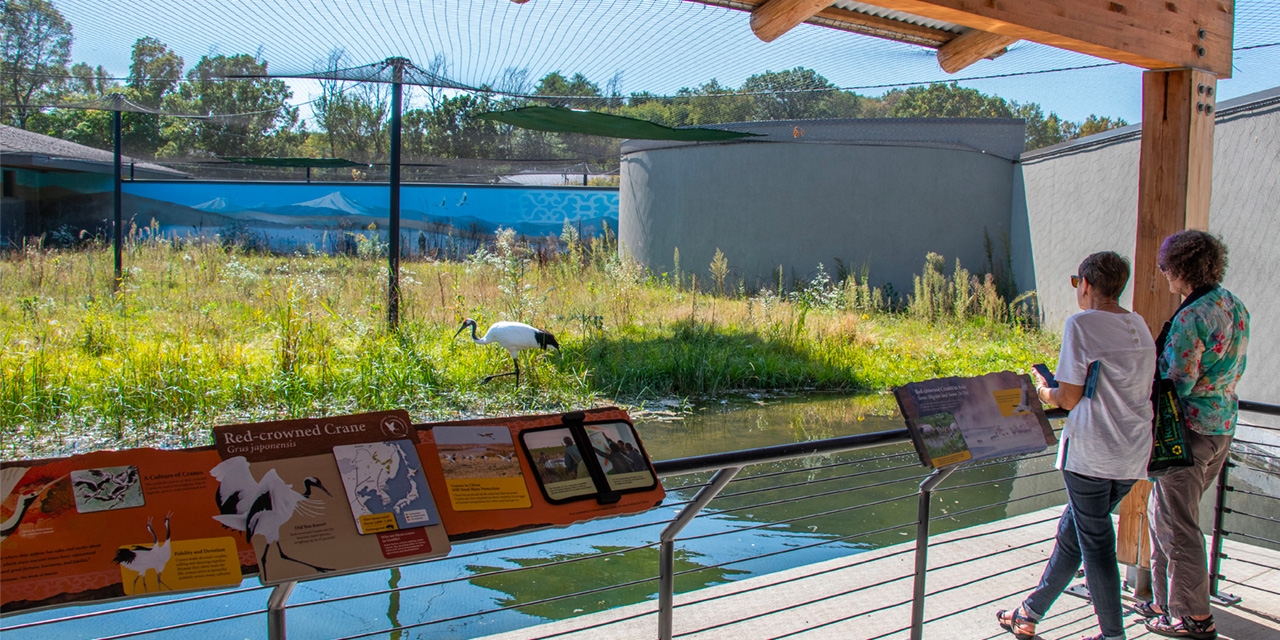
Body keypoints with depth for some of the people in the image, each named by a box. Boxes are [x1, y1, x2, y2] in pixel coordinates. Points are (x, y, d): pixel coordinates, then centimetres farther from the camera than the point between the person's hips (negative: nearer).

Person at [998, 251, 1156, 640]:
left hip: (1092, 454, -8)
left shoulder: (1081, 324, -12)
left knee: (1095, 543, 5)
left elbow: (1069, 399, -12)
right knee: (1072, 530, 17)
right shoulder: (1140, 326, 10)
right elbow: (1130, 388, 15)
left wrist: (1043, 391, 9)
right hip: (1134, 454, 8)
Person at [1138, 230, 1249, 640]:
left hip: (1190, 429, -9)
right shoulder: (1235, 306, 7)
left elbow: (1178, 383, -20)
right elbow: (1235, 370, 15)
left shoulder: (1191, 317, -22)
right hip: (1223, 425, 9)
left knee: (1178, 524, 4)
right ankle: (1165, 601, 29)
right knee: (1161, 511, 19)